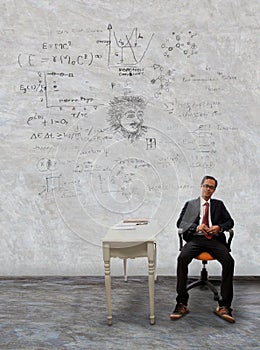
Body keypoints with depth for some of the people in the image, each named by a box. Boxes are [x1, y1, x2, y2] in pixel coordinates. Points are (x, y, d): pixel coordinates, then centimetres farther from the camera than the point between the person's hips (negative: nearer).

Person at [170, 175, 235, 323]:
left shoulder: (219, 204, 23)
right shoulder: (190, 204, 19)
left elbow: (230, 221, 16)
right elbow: (180, 223, 9)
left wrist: (219, 227, -6)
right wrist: (196, 227, -9)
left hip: (214, 239, 1)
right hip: (195, 239, -1)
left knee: (229, 261, -29)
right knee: (182, 258, -31)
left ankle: (224, 306, -22)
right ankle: (182, 304, -23)